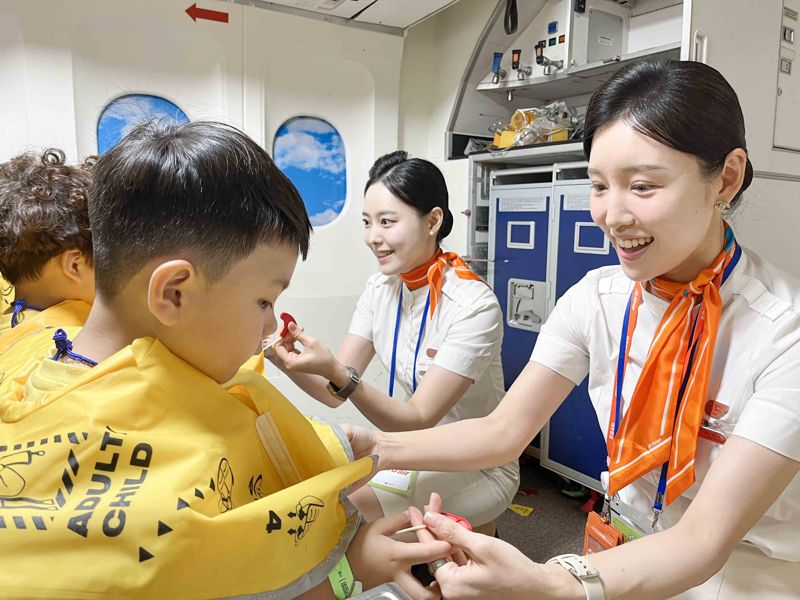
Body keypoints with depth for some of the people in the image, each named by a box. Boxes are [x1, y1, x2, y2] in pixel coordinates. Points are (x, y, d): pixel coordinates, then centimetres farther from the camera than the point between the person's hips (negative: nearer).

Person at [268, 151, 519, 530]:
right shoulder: (380, 289, -4)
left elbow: (420, 419, -26)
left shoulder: (474, 306, -24)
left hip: (477, 470, -6)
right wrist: (288, 360, -26)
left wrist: (336, 372, -39)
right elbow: (336, 393, -7)